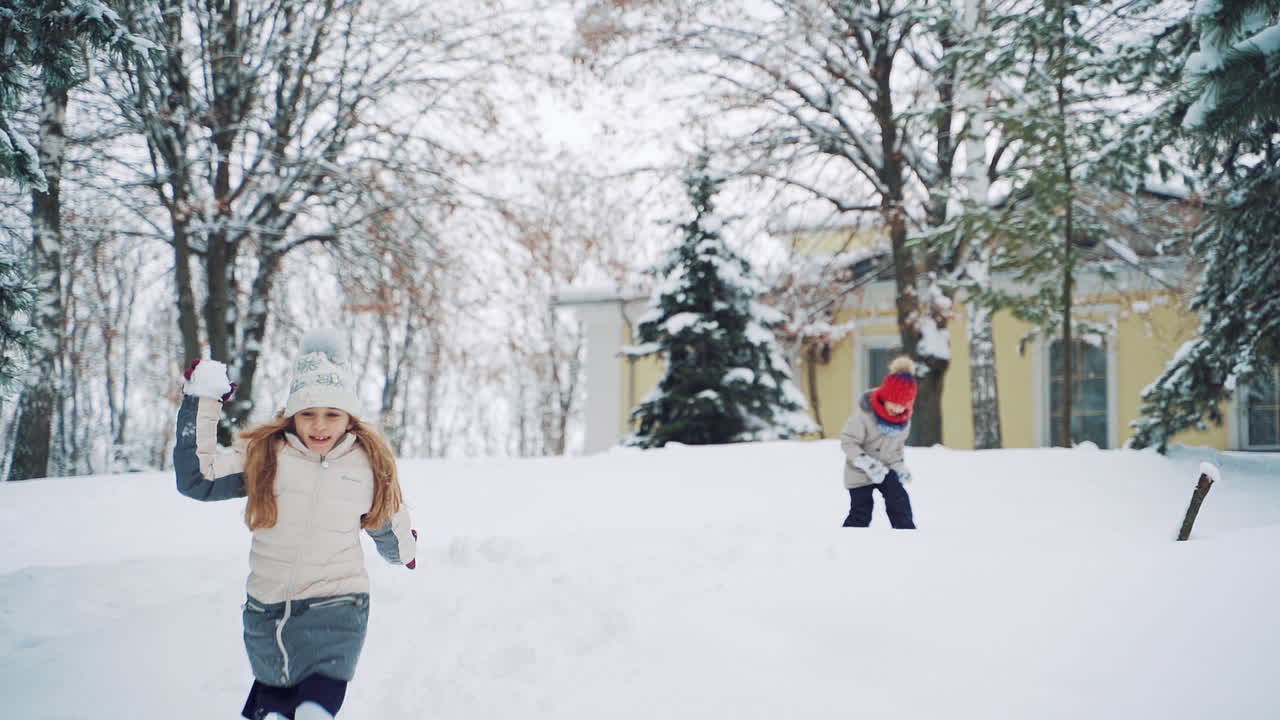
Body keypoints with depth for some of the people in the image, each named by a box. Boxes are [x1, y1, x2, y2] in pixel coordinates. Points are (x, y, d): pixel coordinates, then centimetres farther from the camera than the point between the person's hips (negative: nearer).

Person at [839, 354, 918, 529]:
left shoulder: (904, 416, -8)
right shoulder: (865, 412, -27)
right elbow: (848, 442, -22)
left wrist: (899, 465, -2)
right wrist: (867, 464, -32)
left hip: (886, 468, 5)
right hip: (860, 472, -5)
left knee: (900, 505, -7)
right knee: (861, 513, -4)